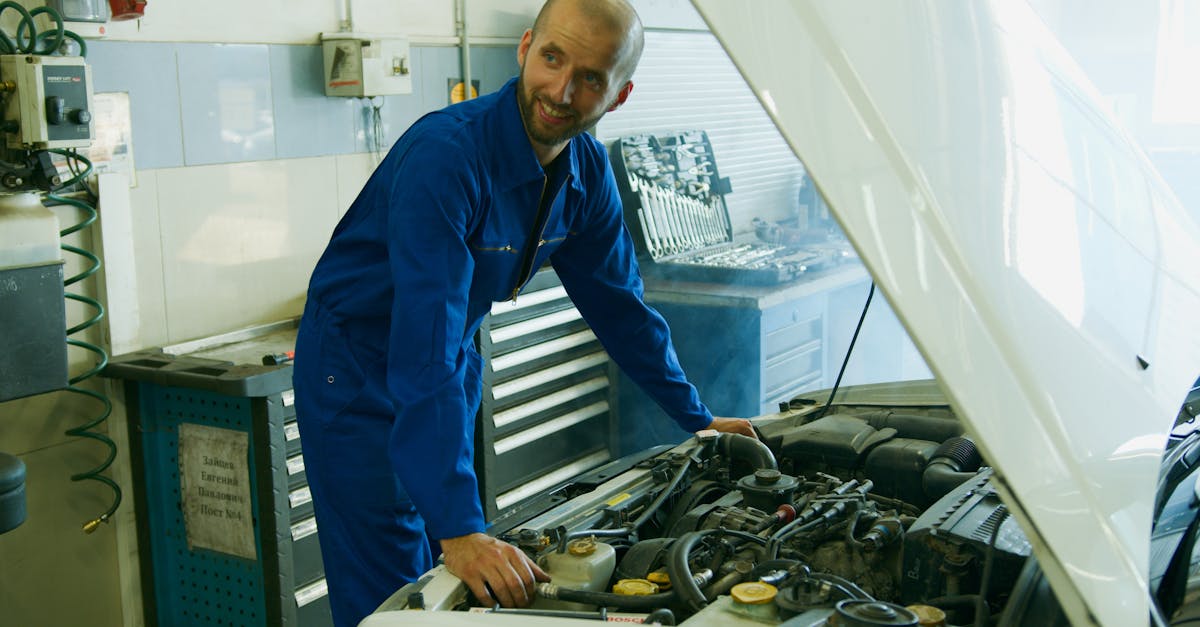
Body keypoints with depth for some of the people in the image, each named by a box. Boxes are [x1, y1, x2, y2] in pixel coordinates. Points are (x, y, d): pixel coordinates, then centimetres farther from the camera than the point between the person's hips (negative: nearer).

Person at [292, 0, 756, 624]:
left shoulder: (587, 171, -7)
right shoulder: (444, 156, -32)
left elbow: (618, 303, 8)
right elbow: (425, 349, -38)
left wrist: (698, 419, 14)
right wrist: (459, 530, -42)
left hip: (452, 367, 7)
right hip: (359, 372, -7)